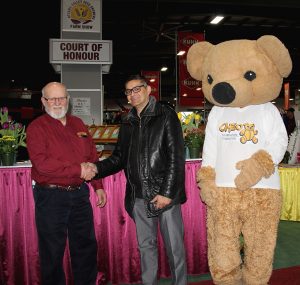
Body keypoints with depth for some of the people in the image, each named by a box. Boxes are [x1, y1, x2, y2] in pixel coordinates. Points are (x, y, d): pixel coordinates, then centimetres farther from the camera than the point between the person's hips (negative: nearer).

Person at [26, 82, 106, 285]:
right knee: (53, 252, 9)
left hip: (80, 194, 5)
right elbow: (41, 163, -19)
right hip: (51, 197, -5)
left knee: (86, 246, 16)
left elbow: (93, 157, 14)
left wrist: (98, 186, 10)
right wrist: (78, 170, -18)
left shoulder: (78, 124, 11)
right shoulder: (37, 127, -7)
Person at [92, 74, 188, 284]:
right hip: (139, 196, 5)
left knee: (174, 246, 5)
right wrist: (96, 168, -3)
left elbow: (176, 158, -9)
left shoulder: (166, 116, -4)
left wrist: (167, 192, -15)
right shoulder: (128, 123, 13)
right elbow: (119, 158, 14)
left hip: (165, 194, -5)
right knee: (146, 245, 16)